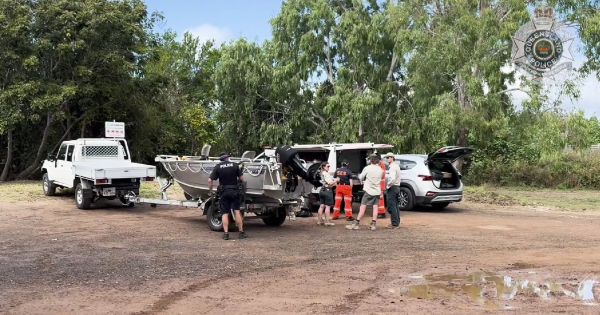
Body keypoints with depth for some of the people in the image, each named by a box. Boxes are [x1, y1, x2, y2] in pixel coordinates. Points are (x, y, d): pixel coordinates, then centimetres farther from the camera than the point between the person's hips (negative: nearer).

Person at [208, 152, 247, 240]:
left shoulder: (217, 167, -2)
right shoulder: (235, 165, -1)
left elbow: (210, 180, -6)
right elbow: (241, 178, 0)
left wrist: (210, 190, 7)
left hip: (224, 192, 0)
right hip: (234, 191, 0)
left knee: (225, 214, 5)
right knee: (237, 211, 4)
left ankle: (226, 233, -1)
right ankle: (241, 232, 5)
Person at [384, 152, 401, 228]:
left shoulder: (393, 167, -17)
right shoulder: (397, 166, 14)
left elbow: (392, 179, -31)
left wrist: (388, 186, -17)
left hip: (392, 188, -10)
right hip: (397, 187, 10)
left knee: (391, 206, -6)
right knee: (395, 206, 15)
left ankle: (394, 224, -5)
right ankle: (397, 222, 20)